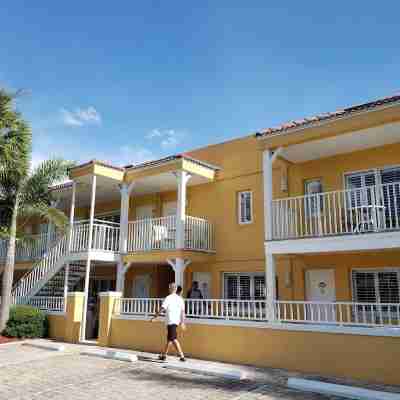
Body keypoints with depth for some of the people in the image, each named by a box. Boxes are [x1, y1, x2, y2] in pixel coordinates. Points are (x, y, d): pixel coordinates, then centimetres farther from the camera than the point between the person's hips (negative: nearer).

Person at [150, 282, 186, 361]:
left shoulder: (168, 298, -9)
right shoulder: (180, 299, 8)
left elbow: (162, 309, -14)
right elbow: (183, 311, 7)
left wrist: (154, 317, -8)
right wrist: (182, 322, 11)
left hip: (170, 321, -7)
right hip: (176, 321, 7)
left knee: (174, 339, -7)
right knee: (169, 339, 17)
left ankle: (182, 356, -13)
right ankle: (164, 355, 27)